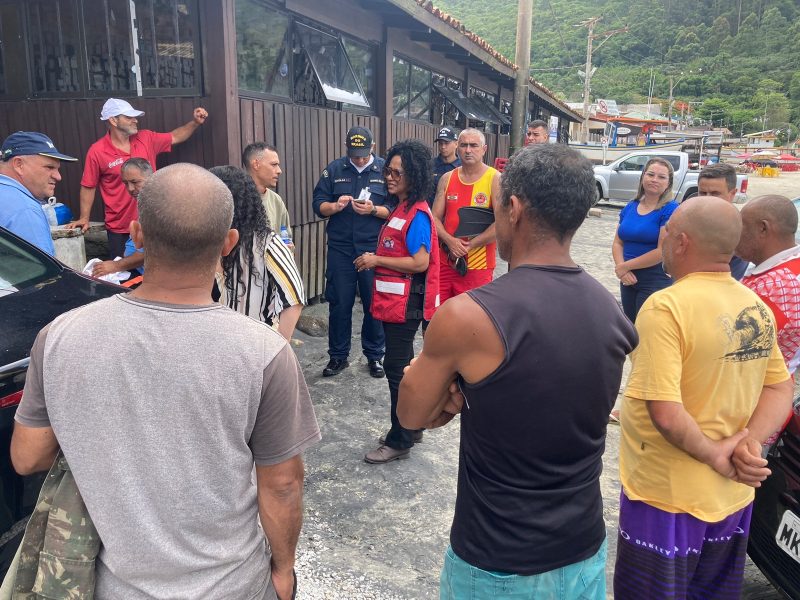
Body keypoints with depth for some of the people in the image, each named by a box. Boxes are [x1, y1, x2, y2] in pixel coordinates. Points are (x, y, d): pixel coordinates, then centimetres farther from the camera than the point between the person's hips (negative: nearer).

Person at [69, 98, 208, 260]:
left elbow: (175, 137, 14)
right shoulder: (97, 151, -10)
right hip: (120, 229, -3)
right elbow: (88, 187, -3)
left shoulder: (146, 139, 1)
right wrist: (84, 218, -6)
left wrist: (195, 122, 1)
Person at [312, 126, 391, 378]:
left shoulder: (385, 170, 1)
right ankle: (338, 356, 21)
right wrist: (335, 206, -14)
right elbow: (318, 205, 6)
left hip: (374, 249, -1)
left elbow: (396, 209, -2)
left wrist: (374, 210, -18)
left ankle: (374, 355, 22)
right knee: (339, 303, 7)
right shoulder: (334, 170, 6)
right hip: (340, 249, 2)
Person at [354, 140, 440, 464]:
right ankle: (411, 427, 34)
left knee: (396, 368, -1)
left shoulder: (417, 214, -17)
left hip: (405, 303, -10)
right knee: (404, 364, 18)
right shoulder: (401, 208, 11)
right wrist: (376, 260, 5)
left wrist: (376, 260, -16)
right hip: (394, 301, 10)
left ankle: (399, 441, 12)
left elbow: (420, 262, -23)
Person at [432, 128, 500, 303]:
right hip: (445, 261, 4)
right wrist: (450, 241, -12)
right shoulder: (447, 179, 9)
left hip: (478, 267, -4)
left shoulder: (495, 179, -5)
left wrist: (468, 246, -14)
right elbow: (435, 218, 7)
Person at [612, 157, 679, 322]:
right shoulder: (630, 207, 7)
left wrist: (625, 266, -12)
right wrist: (622, 269, -11)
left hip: (656, 281, -6)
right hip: (629, 279, 6)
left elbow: (663, 251, -18)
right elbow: (617, 243, 8)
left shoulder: (670, 210, -11)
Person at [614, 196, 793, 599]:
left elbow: (665, 414, -29)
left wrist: (714, 456, -13)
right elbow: (781, 388, 7)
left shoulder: (667, 306, -24)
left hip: (669, 495, -7)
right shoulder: (757, 308, 0)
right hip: (732, 494, 7)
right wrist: (749, 441, -7)